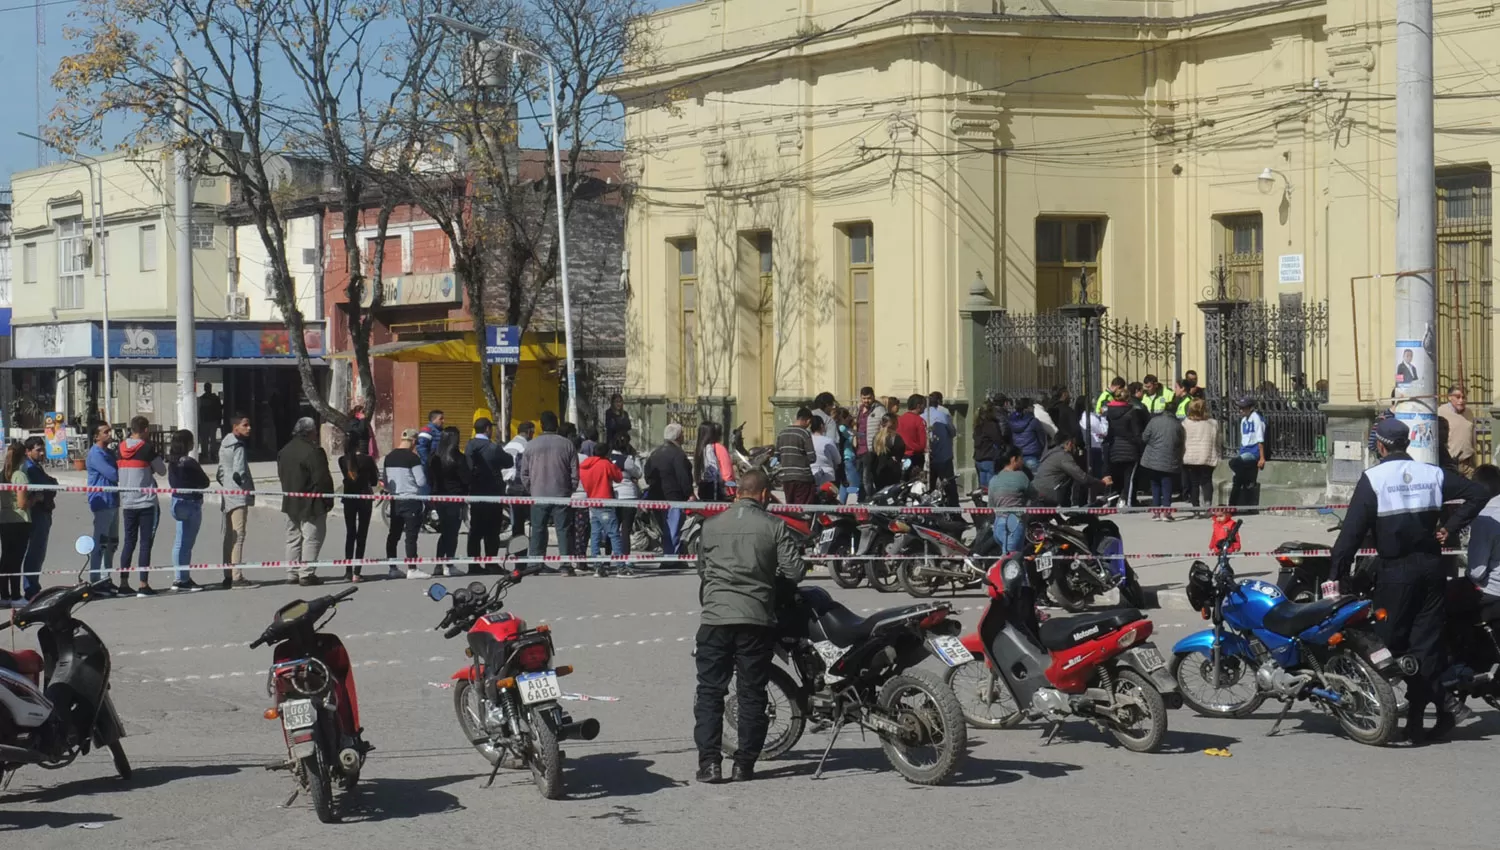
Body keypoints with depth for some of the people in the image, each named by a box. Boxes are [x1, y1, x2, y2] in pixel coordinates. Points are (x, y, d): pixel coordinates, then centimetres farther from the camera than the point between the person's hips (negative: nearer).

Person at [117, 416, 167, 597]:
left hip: (127, 502, 5)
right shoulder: (147, 448, -10)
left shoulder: (122, 448, 6)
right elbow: (162, 470, -2)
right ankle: (143, 585, -5)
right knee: (145, 543, -2)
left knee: (129, 542, 11)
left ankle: (124, 583, 9)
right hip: (147, 502, -5)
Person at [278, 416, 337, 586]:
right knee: (312, 538, -3)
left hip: (290, 502, 8)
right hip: (311, 504, -8)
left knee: (293, 538, 15)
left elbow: (281, 475, 17)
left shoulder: (284, 451, 9)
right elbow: (322, 479, -19)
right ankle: (306, 574, -6)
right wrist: (328, 500, -11)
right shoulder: (313, 451, -18)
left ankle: (292, 574, 17)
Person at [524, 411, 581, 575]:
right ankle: (566, 565, -4)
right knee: (564, 530, 1)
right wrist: (570, 491, 12)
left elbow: (524, 473, 4)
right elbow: (575, 472, 1)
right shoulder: (567, 445, -1)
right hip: (561, 496, -1)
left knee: (538, 531, 7)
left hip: (538, 496, 1)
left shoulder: (531, 445, 0)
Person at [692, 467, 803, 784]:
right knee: (752, 695, 7)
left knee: (710, 692, 5)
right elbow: (794, 572, -3)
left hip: (714, 618, 1)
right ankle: (744, 764, 6)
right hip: (757, 618, -1)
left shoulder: (712, 525, 6)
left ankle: (709, 762, -3)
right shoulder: (774, 526, -1)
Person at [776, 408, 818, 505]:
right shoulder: (805, 434, -11)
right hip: (803, 477, -6)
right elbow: (812, 457, -15)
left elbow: (777, 456, 12)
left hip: (786, 477, 6)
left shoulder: (782, 433, 9)